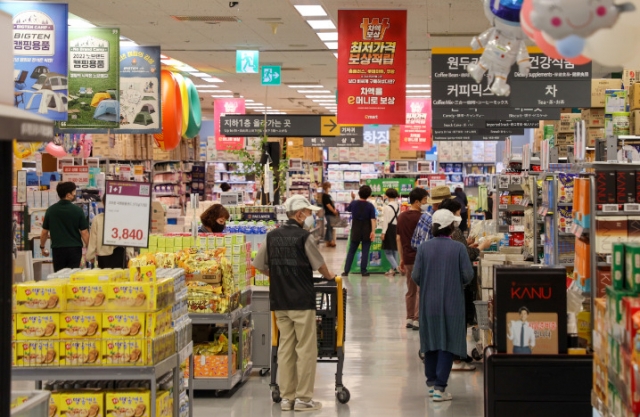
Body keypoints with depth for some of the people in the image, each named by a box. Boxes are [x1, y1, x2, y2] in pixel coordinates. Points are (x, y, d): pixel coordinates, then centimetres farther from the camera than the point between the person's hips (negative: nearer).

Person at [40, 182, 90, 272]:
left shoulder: (50, 210, 0)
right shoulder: (78, 210, -7)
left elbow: (44, 232, 5)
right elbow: (84, 233, -7)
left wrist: (42, 247, 20)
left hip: (57, 249, 2)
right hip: (74, 248, -2)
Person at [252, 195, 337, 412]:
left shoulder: (272, 236, 6)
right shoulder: (303, 237, -11)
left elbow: (260, 266, 11)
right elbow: (319, 265, -5)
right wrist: (329, 276, 15)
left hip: (279, 301, 6)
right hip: (302, 300, -6)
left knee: (285, 349, 10)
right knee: (306, 349, 1)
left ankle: (286, 397, 13)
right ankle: (303, 398, 2)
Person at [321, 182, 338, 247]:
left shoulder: (328, 195, 14)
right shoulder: (325, 196, -15)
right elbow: (328, 205, -18)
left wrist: (335, 210, 8)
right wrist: (334, 211, -12)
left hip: (331, 214, 9)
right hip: (329, 214, -9)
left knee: (329, 228, 12)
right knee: (330, 228, -5)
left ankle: (327, 242, 17)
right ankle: (330, 241, -2)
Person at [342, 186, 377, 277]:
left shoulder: (353, 203, -2)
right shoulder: (370, 206, -9)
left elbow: (348, 209, 20)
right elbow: (373, 219, -15)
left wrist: (353, 199, 33)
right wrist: (373, 231, -16)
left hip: (355, 231, 2)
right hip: (366, 232, -2)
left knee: (351, 251, 9)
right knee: (365, 252, 4)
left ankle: (346, 271, 7)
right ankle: (363, 271, 3)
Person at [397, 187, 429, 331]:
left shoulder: (401, 217, 9)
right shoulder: (421, 217, -13)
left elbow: (398, 239, 12)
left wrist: (402, 259, 17)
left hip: (407, 258, 7)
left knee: (410, 290, 13)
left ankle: (409, 319, 15)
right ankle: (417, 319, -3)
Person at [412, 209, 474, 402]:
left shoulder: (424, 247, -5)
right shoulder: (458, 248, -10)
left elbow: (416, 276, -4)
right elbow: (468, 275, -8)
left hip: (429, 302, 3)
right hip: (452, 303, -3)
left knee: (431, 342, 16)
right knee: (447, 345, 1)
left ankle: (432, 382, 26)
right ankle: (440, 388, -4)